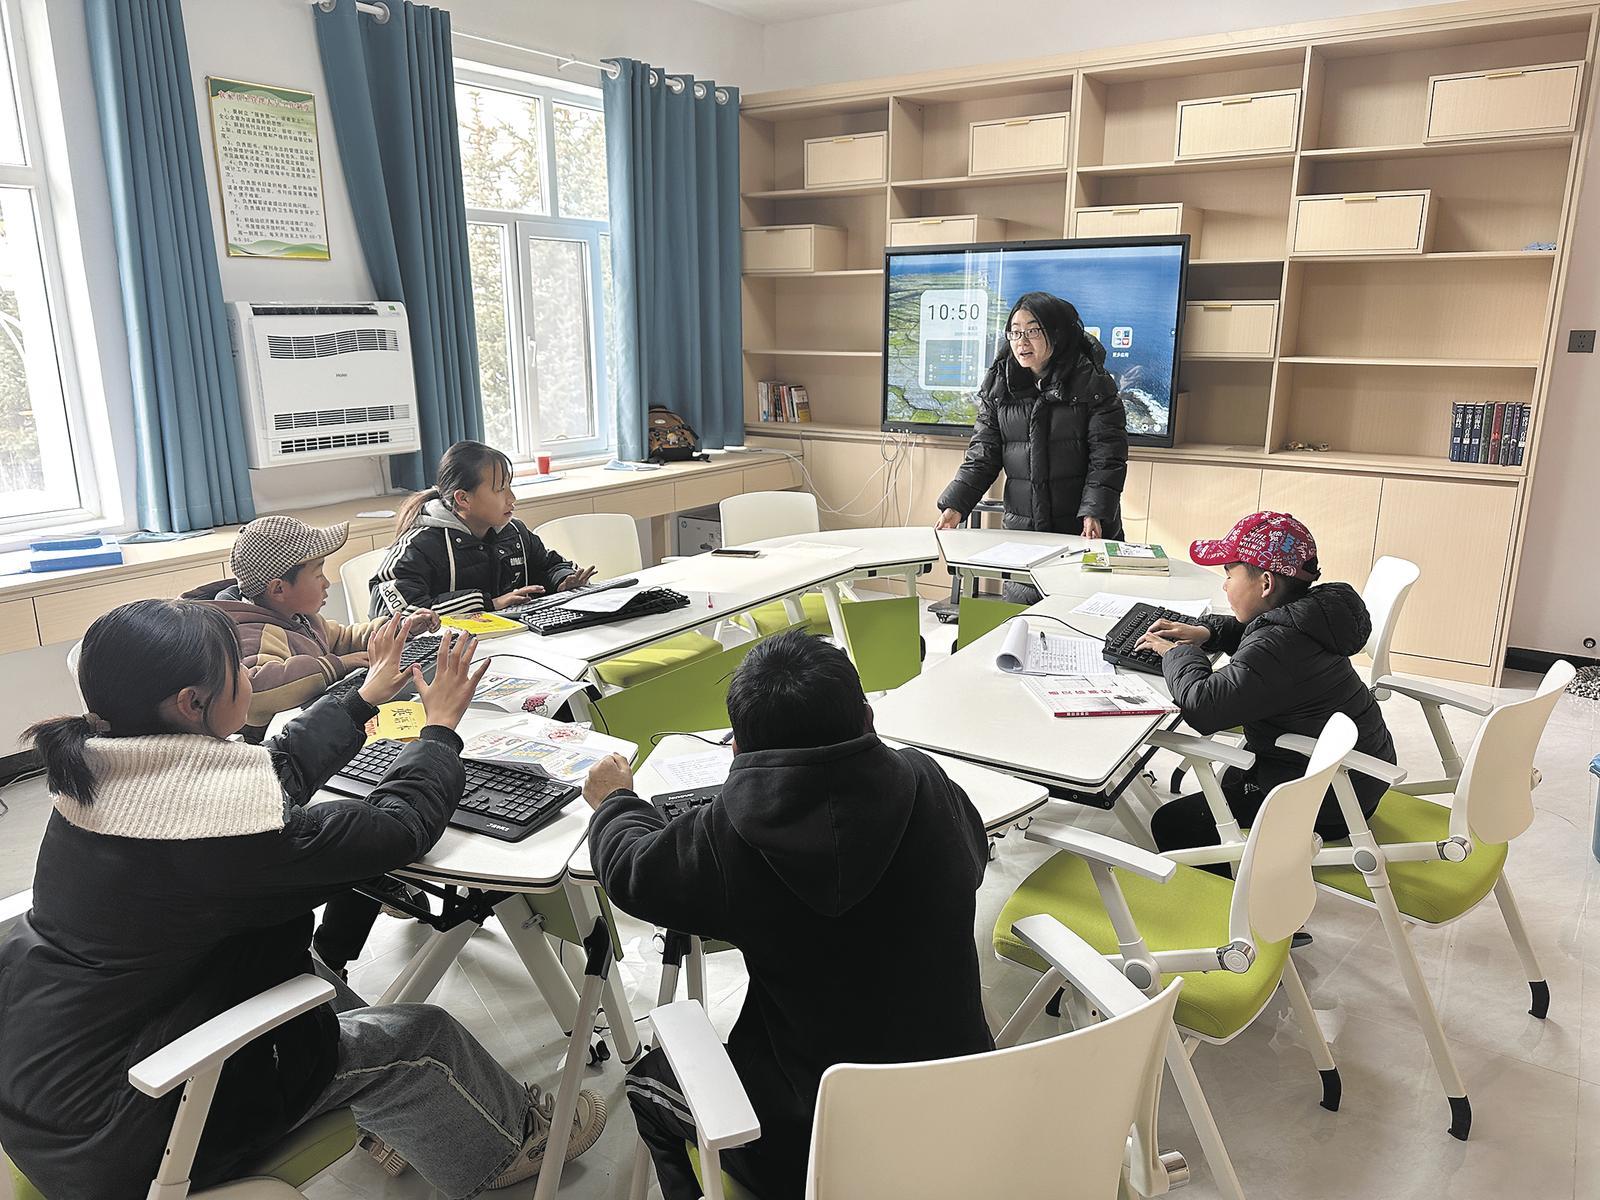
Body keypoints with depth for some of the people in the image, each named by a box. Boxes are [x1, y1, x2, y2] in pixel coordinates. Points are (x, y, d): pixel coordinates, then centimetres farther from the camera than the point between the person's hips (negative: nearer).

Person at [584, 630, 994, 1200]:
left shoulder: (728, 838, -24)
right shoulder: (927, 785, -17)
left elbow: (630, 871, -2)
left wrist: (614, 799, 20)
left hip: (814, 1148, -3)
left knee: (649, 1080, 25)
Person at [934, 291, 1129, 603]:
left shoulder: (1093, 382, -4)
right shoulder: (998, 386, 7)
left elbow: (1107, 458, -7)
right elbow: (982, 455, 4)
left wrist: (1093, 512, -19)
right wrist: (954, 506, -9)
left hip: (1083, 533, -2)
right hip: (1021, 530, 3)